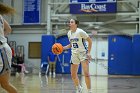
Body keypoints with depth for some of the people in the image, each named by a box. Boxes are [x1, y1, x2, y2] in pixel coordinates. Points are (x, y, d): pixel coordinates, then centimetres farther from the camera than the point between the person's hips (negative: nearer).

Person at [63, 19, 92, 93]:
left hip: (83, 53, -7)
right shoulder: (69, 33, 6)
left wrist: (88, 52, -16)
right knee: (73, 75, 10)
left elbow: (90, 41, -11)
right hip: (74, 54, 7)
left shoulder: (80, 32, -15)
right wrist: (63, 48, 4)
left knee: (86, 73, -18)